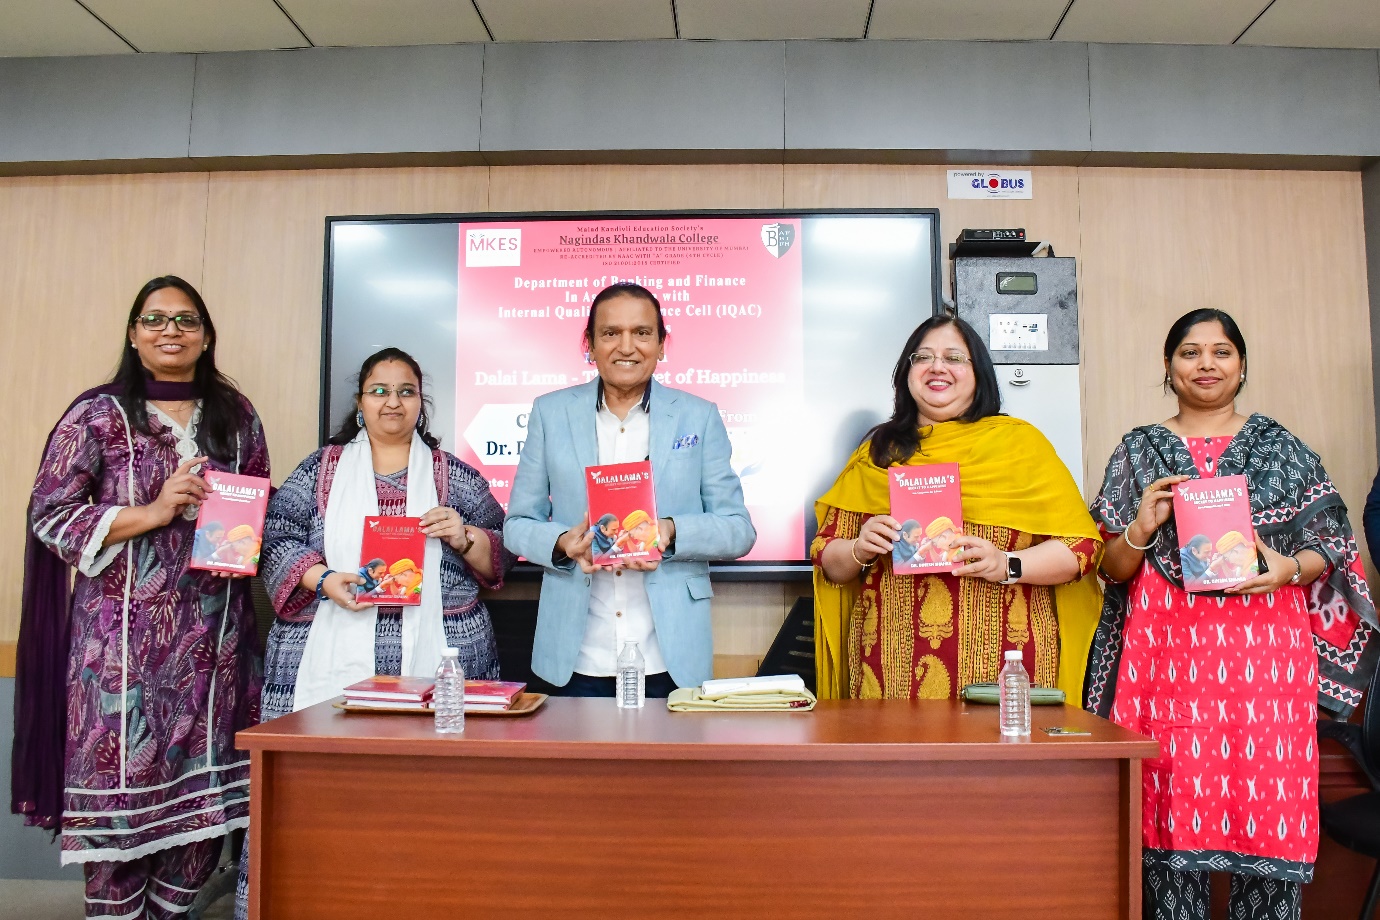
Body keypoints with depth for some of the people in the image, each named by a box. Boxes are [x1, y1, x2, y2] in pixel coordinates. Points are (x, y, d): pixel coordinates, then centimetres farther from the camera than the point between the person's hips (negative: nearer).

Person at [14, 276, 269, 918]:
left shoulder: (235, 415, 11)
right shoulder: (98, 415, 1)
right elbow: (48, 515, -3)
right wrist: (152, 512, -14)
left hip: (214, 634, 3)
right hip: (123, 632, -3)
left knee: (206, 783, 6)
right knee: (121, 777, 0)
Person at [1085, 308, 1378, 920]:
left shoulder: (1283, 449, 13)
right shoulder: (1138, 451, 11)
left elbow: (1329, 544, 10)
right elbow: (1111, 569, 8)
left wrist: (1290, 568, -10)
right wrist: (1142, 528, -11)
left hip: (1265, 652, 1)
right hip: (1166, 651, 0)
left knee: (1269, 809, 1)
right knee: (1172, 808, 1)